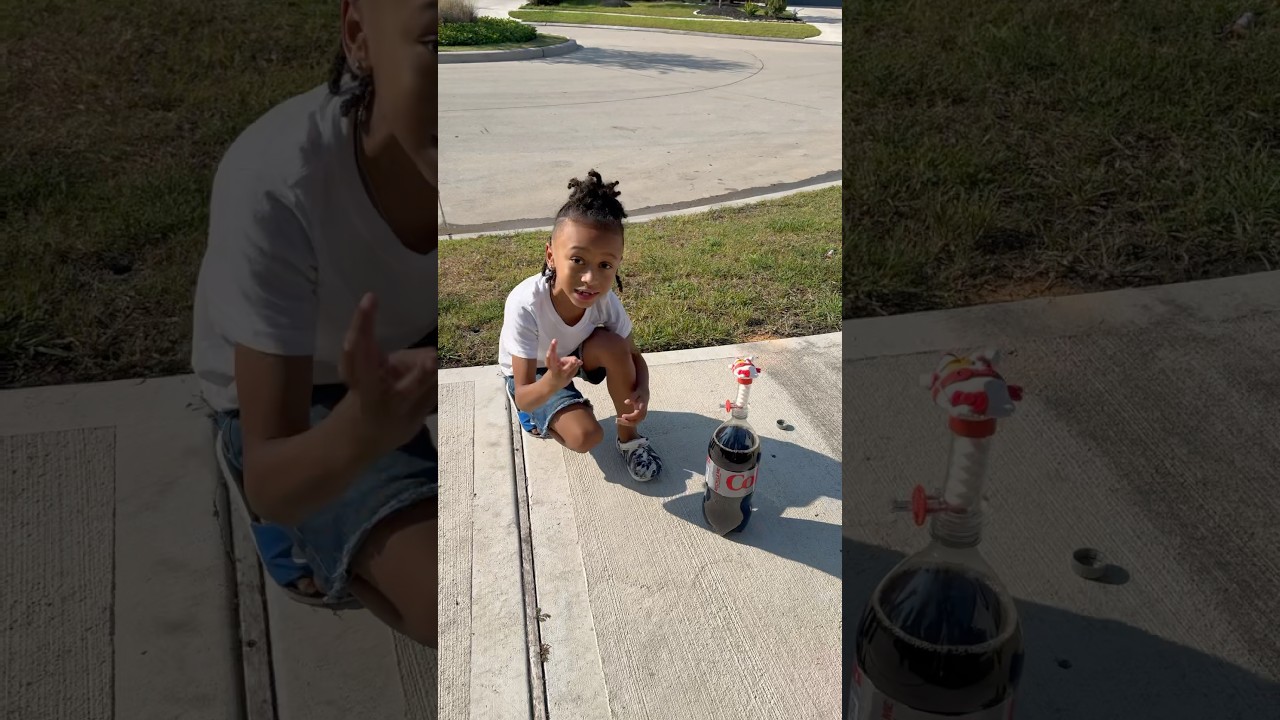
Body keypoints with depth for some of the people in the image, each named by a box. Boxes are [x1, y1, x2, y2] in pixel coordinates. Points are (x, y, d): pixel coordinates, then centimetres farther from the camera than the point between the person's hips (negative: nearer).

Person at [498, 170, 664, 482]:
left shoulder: (605, 300, -28)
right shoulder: (525, 304, -38)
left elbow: (632, 357, -11)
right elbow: (523, 399, -32)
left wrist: (642, 391, -35)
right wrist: (553, 382, -56)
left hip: (574, 357, 3)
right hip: (533, 375, -3)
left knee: (610, 342, -29)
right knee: (586, 436, -26)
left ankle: (628, 436, -9)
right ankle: (543, 418, 8)